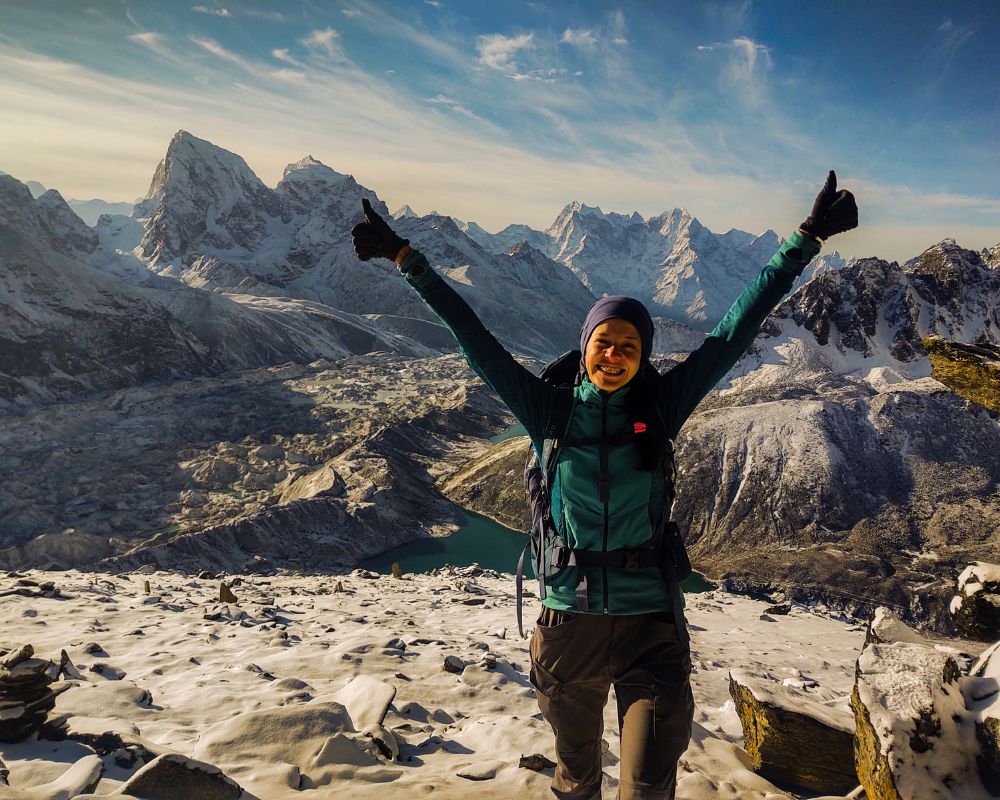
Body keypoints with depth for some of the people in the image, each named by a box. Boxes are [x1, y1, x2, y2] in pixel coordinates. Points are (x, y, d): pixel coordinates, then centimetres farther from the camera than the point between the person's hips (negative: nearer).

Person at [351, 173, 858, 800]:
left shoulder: (661, 406, -2)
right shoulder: (551, 410, -1)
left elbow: (737, 329, -1)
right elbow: (476, 340, 0)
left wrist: (808, 240, 0)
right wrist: (409, 261, 1)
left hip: (651, 627, -1)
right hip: (568, 623, 1)